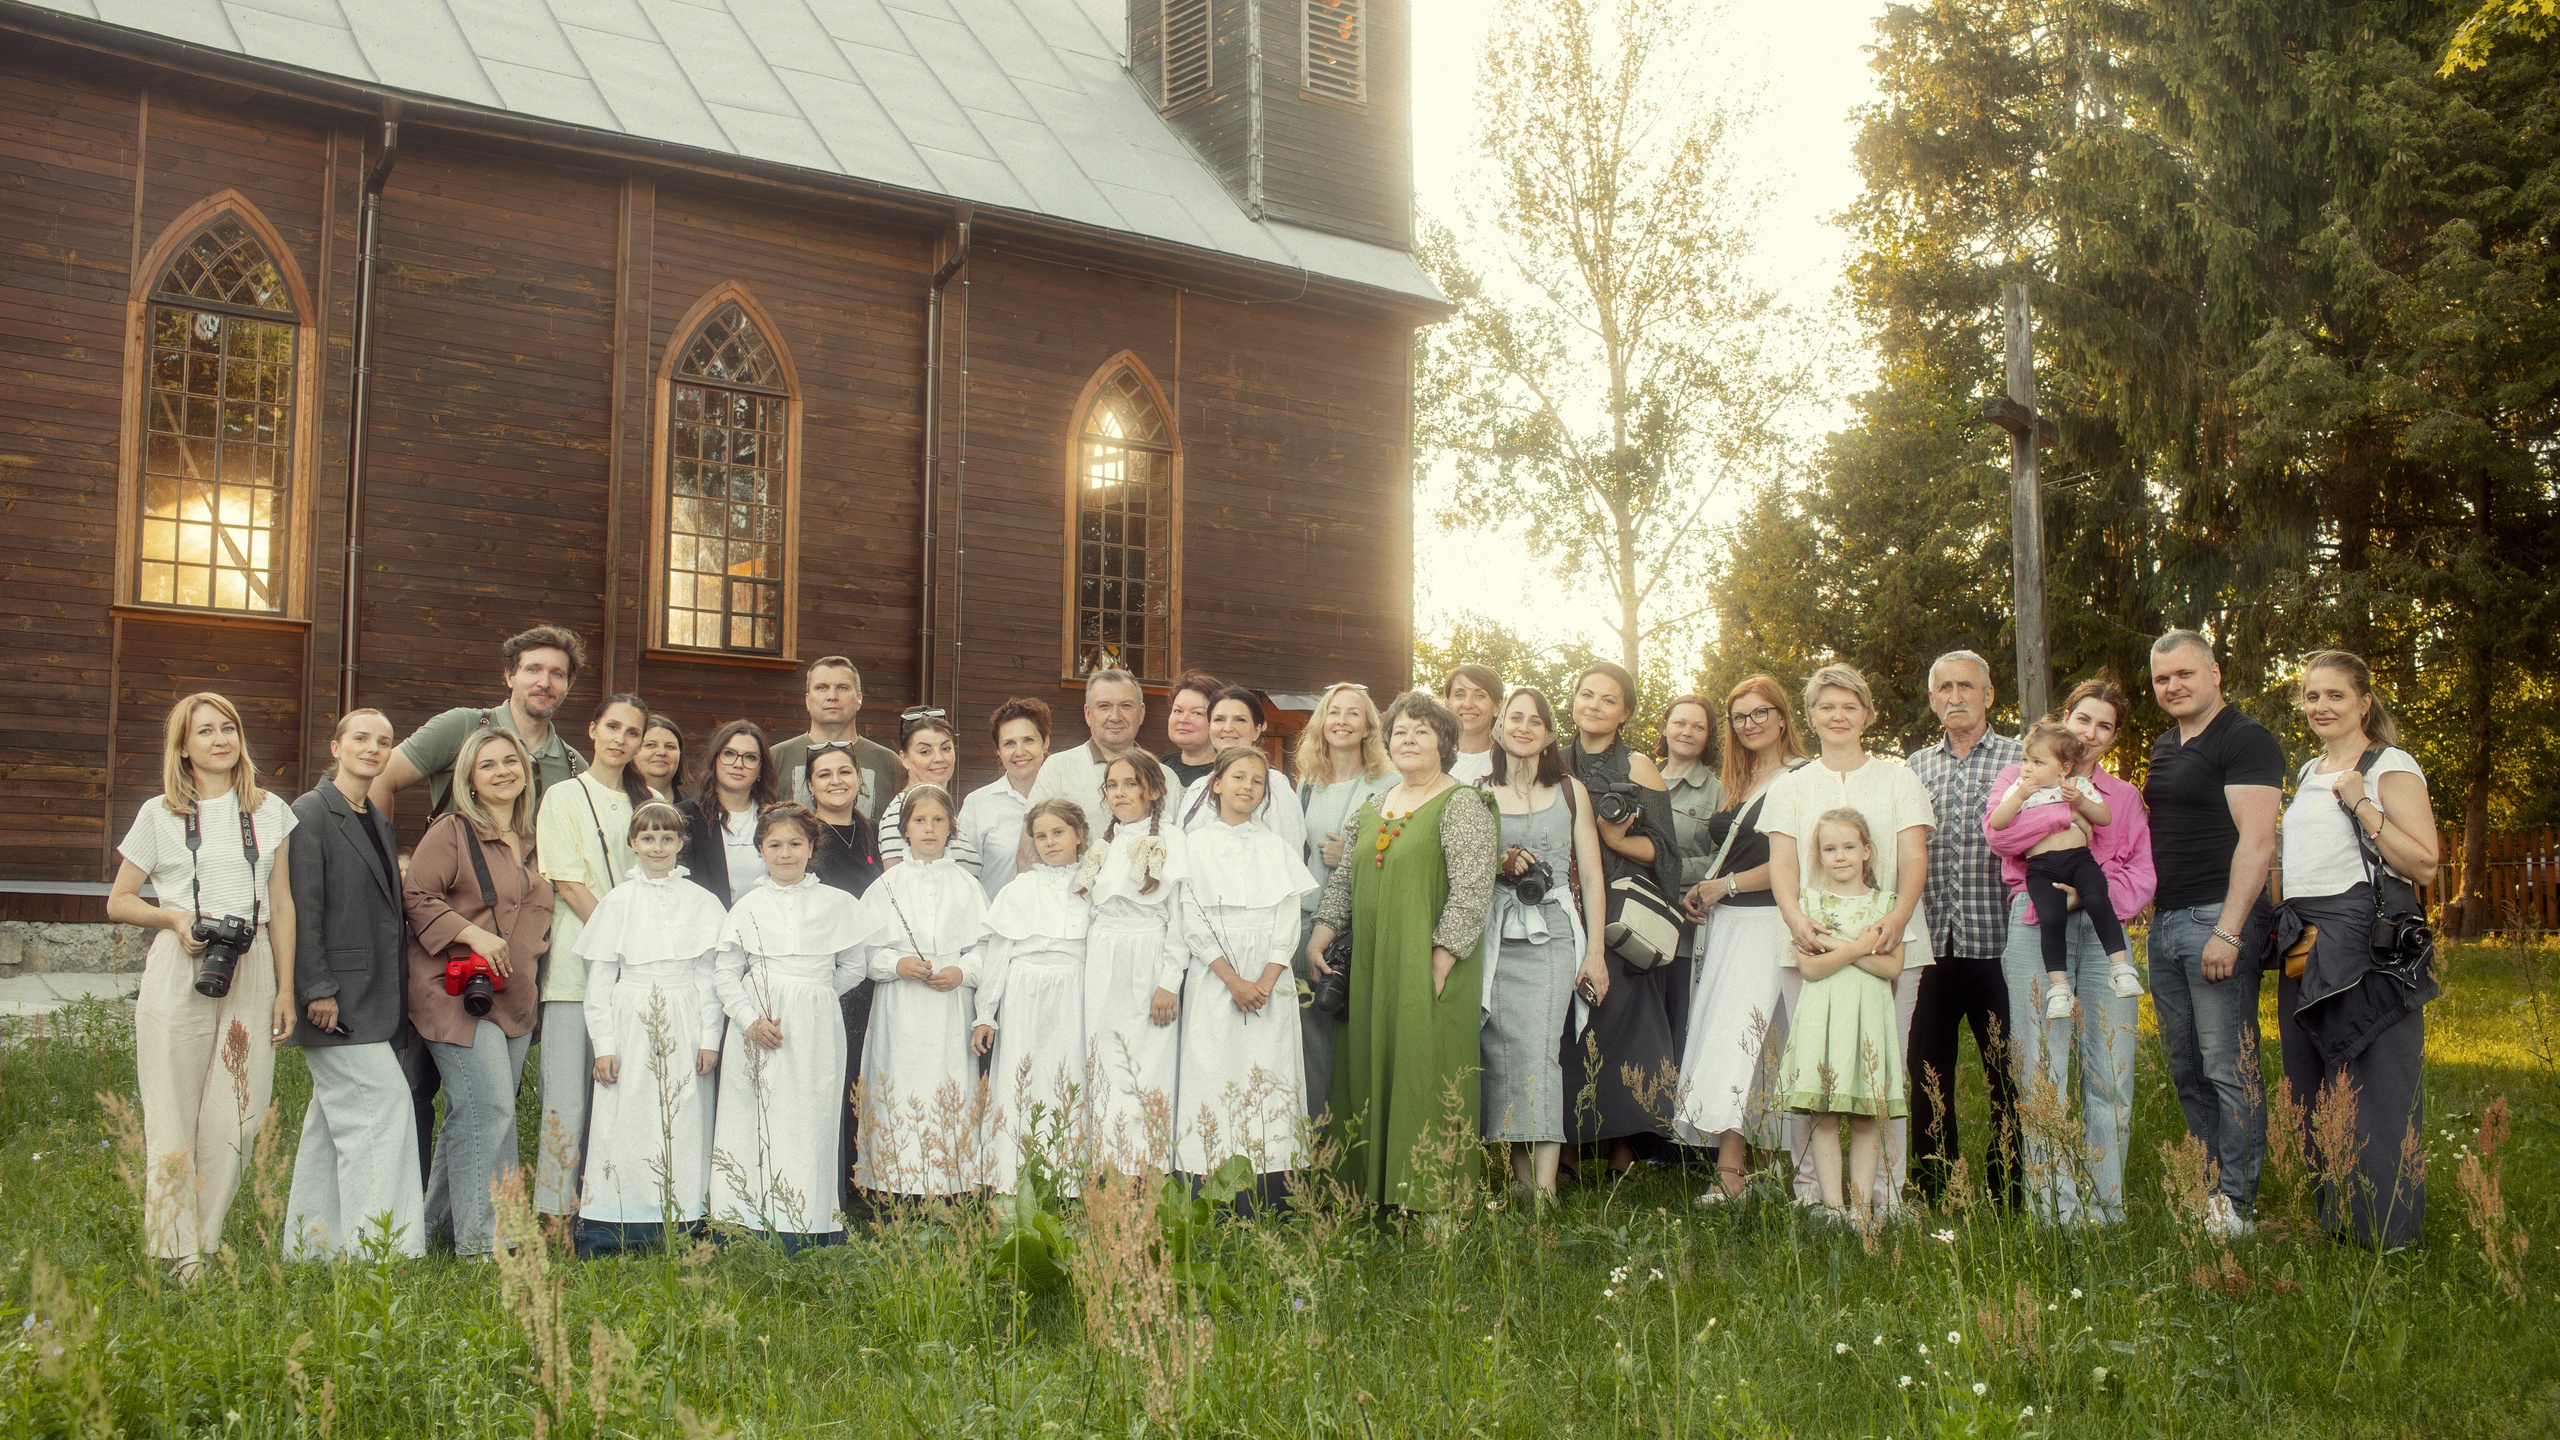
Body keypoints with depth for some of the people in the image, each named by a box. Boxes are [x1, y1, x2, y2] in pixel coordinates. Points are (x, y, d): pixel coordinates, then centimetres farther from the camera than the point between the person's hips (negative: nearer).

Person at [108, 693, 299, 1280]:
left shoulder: (271, 811, 12)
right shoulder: (159, 815, 7)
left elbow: (282, 906, 12)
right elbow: (118, 901, 11)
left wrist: (286, 989, 7)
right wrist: (175, 919, -8)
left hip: (252, 972, 2)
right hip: (178, 971, -2)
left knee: (236, 1116, -2)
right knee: (173, 1115, -3)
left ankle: (207, 1246, 7)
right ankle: (176, 1254, 3)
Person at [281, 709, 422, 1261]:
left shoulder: (381, 826, 18)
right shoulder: (311, 813, -7)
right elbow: (302, 908, -13)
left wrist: (395, 997, 15)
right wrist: (317, 990, -18)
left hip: (374, 1001, 8)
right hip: (336, 997, -8)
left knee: (332, 1122, 11)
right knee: (381, 1107, -13)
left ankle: (308, 1247, 17)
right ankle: (383, 1247, -12)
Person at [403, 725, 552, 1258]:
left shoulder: (530, 841, 18)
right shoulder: (451, 833, -2)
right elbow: (416, 897, -9)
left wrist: (529, 958, 21)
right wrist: (472, 934, -17)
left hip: (514, 997, 7)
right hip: (458, 993, -7)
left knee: (472, 1116, 9)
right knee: (489, 1109, -13)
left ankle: (439, 1223, 21)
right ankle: (481, 1242, -9)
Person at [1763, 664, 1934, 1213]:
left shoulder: (1898, 778, 13)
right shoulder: (1791, 786, 16)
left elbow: (1914, 857, 3)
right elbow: (1782, 863, 5)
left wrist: (1899, 916, -16)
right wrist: (1797, 918, -15)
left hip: (1887, 944, 0)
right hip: (1811, 943, 1)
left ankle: (1886, 1192, 0)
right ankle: (1810, 1192, 0)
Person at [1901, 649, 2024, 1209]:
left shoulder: (2020, 758, 4)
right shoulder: (1913, 767, 13)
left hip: (1994, 940, -3)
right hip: (1927, 945, 3)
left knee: (2007, 1075, 1)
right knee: (1927, 1071, 7)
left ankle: (2008, 1195, 12)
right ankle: (1933, 1198, 17)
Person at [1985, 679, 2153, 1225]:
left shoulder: (2124, 797, 23)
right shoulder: (2022, 776, 16)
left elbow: (2141, 876, 10)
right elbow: (2000, 831, -6)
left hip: (2105, 930, 3)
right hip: (2038, 928, -2)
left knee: (2112, 1076, -3)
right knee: (2043, 1075, -7)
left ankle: (2106, 1213, 4)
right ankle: (2058, 1214, -4)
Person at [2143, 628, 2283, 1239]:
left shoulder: (2244, 739, -7)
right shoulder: (2164, 747, 19)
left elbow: (2256, 840, -15)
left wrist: (2228, 930, -21)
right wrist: (2141, 901, 16)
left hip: (2217, 917, -9)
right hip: (2165, 923, 9)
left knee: (2229, 1068, -7)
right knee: (2186, 1068, 11)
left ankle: (2235, 1204, -2)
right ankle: (2208, 1185, 19)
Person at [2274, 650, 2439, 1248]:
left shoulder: (2392, 767, -4)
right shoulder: (2308, 773, 19)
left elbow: (2424, 864, -14)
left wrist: (2361, 804, -19)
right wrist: (2286, 929, 16)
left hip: (2367, 945, -8)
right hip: (2304, 947, 8)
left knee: (2374, 1092, -8)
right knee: (2311, 1093, 10)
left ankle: (2388, 1236, -3)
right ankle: (2323, 1223, 17)